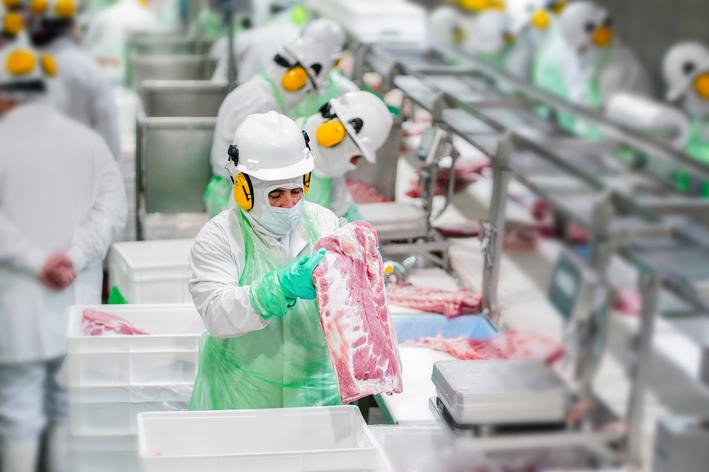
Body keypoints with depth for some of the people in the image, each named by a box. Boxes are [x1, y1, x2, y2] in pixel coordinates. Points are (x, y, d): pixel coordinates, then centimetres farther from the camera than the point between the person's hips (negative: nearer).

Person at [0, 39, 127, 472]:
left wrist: (35, 261, -15)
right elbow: (114, 208, -4)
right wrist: (76, 256, -11)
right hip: (78, 301, 4)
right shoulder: (89, 140, 4)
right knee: (69, 404, 16)